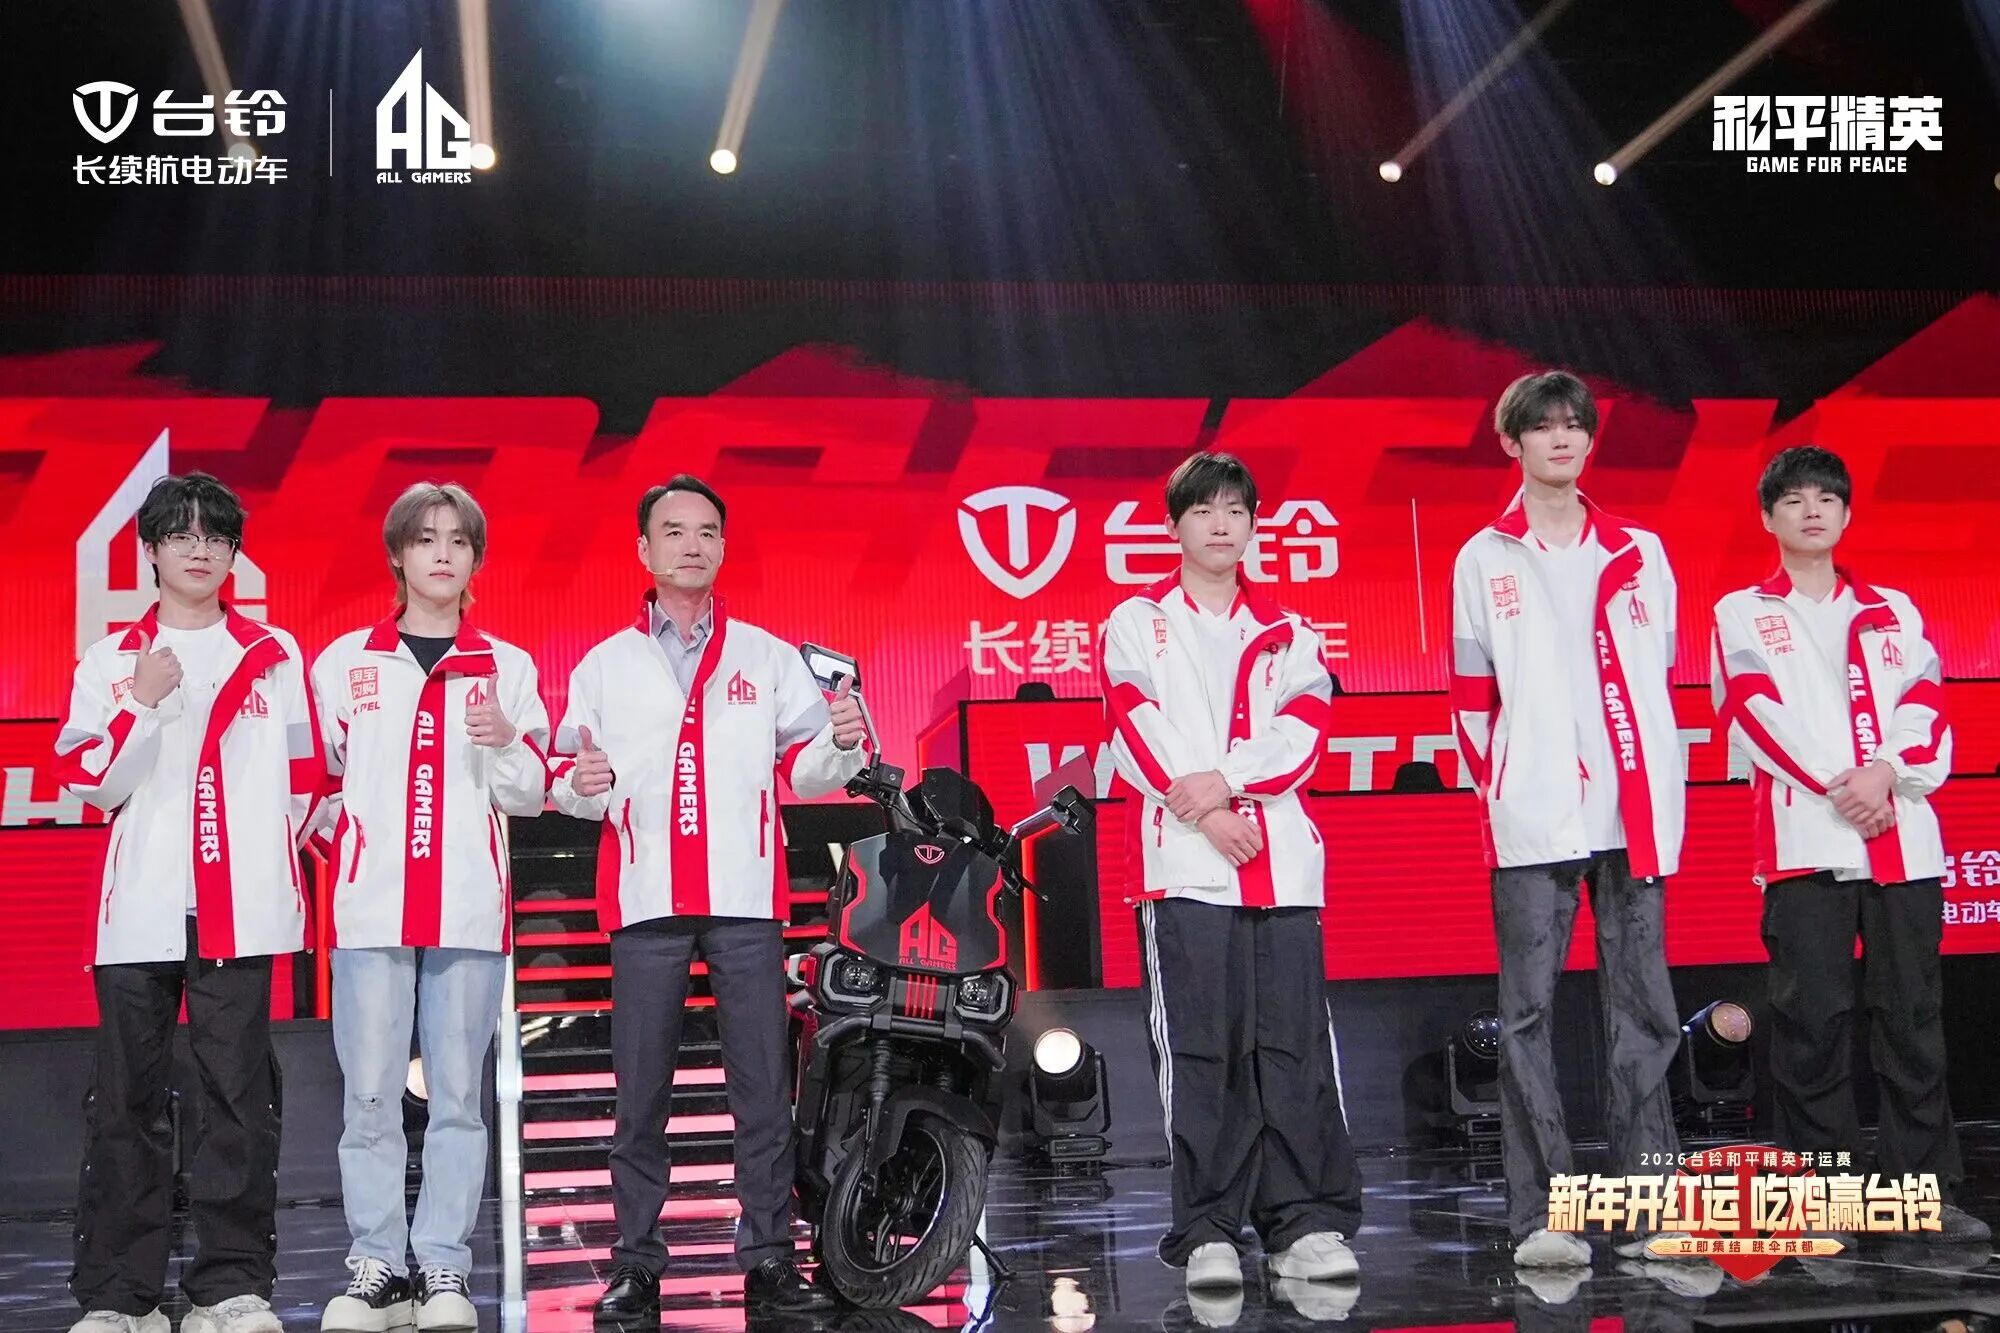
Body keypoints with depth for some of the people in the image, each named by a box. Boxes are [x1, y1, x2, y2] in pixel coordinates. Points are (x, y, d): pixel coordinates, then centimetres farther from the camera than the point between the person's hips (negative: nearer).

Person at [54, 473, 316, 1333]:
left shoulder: (275, 657, 10)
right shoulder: (109, 661, 11)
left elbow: (301, 778, 11)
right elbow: (87, 781, 2)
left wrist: (271, 860, 6)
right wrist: (143, 704, -10)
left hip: (239, 911, -1)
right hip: (138, 909, 1)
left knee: (238, 1095, -2)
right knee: (126, 1100, 2)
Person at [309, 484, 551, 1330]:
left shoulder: (506, 667, 12)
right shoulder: (343, 662, 11)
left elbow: (529, 796, 9)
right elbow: (316, 774, 18)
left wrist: (507, 743, -8)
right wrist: (334, 822, 3)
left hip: (470, 908, 0)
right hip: (371, 905, 0)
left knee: (457, 1095, 1)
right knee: (370, 1095, -2)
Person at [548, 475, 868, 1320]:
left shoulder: (769, 658, 14)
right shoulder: (605, 665, 13)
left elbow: (799, 771, 11)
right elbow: (566, 778, 11)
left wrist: (838, 745, -10)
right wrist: (580, 784, -11)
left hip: (745, 899, 0)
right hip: (645, 899, 0)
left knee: (762, 1083, 0)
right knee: (640, 1090, 1)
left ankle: (769, 1259, 5)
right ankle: (636, 1266, 6)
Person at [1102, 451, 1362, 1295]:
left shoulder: (1285, 633, 19)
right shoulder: (1136, 622, 12)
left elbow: (1304, 731, 4)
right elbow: (1137, 732, 0)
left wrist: (1226, 781, -12)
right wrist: (1203, 815, -11)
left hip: (1282, 858, 2)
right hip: (1183, 863, -2)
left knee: (1295, 1044, -2)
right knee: (1199, 1049, -5)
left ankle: (1307, 1222, 2)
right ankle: (1208, 1230, -1)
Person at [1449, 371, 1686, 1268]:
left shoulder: (1639, 553, 13)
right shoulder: (1484, 561, 7)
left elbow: (1658, 680, 14)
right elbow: (1471, 698, 7)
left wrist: (1657, 799, 9)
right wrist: (1496, 792, 0)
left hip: (1631, 815, 2)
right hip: (1531, 823, -2)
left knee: (1643, 1008, 4)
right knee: (1528, 1012, -3)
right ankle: (1539, 1215, 1)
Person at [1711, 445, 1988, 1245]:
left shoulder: (1893, 613, 19)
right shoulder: (1742, 615, 11)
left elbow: (1928, 710, 8)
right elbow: (1754, 715, -2)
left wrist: (1887, 772, -12)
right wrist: (1838, 787, -12)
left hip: (1904, 841, 3)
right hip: (1803, 842, -2)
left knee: (1912, 1015, 3)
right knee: (1814, 1019, -4)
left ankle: (1926, 1187, 8)